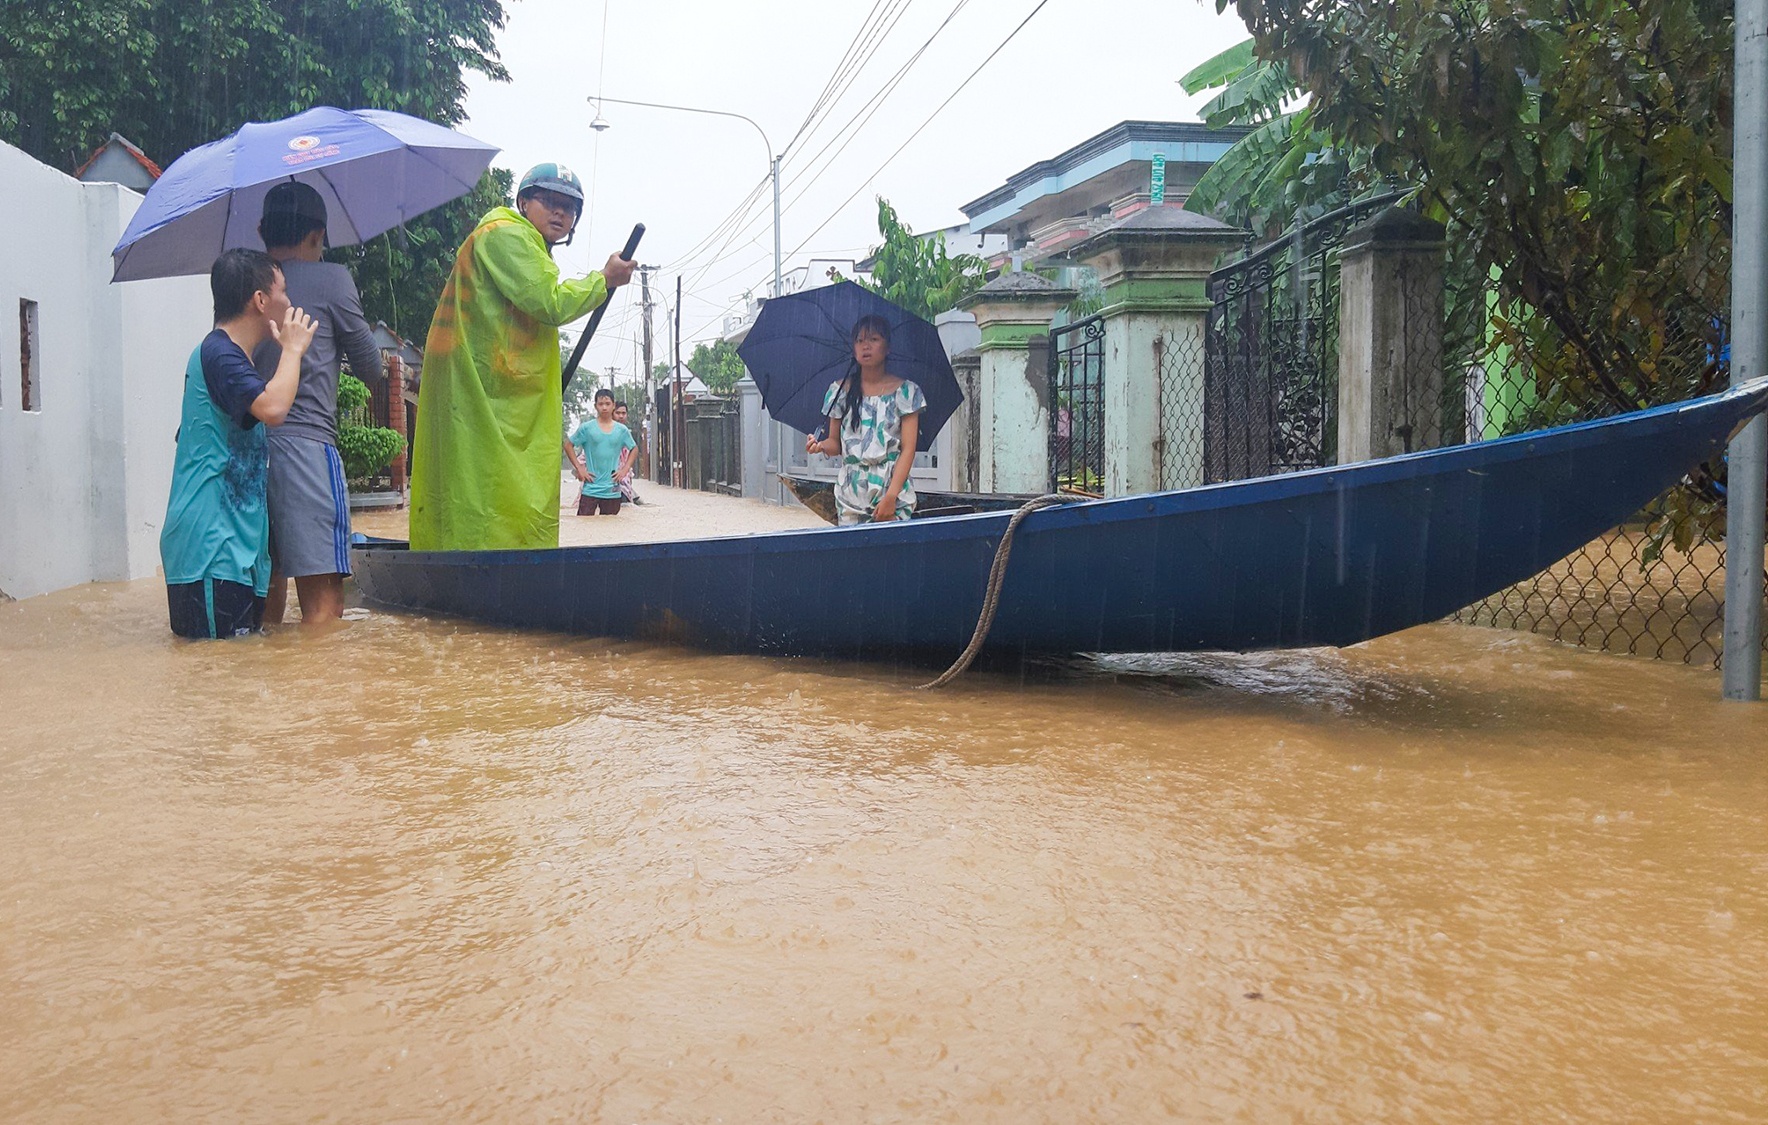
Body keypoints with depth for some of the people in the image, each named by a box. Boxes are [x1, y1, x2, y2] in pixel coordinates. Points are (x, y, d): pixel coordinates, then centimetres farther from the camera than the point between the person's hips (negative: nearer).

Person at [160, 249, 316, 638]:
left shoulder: (226, 354, 21)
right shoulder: (218, 353, -13)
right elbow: (272, 408, -29)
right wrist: (293, 348, -15)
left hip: (235, 544, 11)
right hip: (211, 546, -11)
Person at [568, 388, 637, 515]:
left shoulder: (622, 430, 6)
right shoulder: (586, 427, -1)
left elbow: (634, 448, 19)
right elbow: (569, 445, 5)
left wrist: (625, 469, 6)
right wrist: (579, 468, -3)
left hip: (612, 490, 2)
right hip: (590, 489, -2)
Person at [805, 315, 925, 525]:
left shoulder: (905, 391, 0)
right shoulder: (840, 391, 7)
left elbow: (908, 449, -5)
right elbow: (836, 443, 11)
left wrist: (891, 496, -14)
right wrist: (822, 446, -13)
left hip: (894, 492, -2)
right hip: (850, 494, 2)